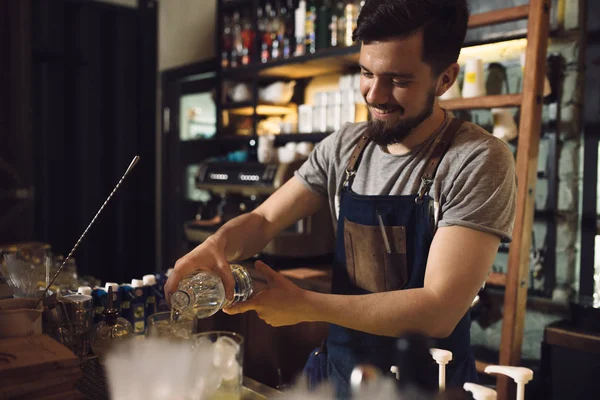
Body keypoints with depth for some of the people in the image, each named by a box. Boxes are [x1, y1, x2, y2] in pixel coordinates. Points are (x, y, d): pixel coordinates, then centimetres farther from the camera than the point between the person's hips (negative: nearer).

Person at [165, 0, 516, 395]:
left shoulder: (479, 161, -17)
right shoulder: (343, 147, -1)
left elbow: (439, 311, -23)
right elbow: (264, 221, 2)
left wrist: (304, 305, -21)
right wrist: (218, 243, -20)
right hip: (337, 369, 3)